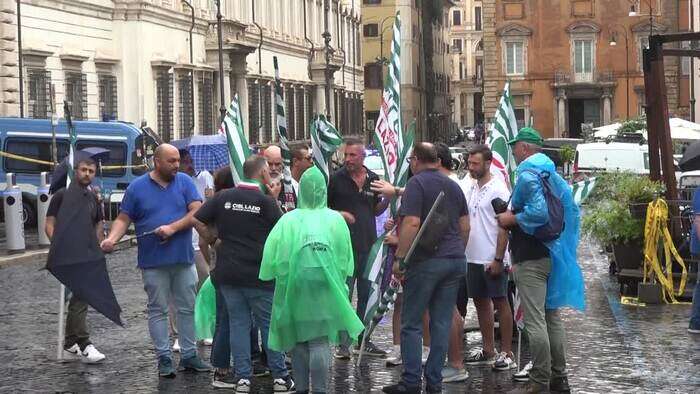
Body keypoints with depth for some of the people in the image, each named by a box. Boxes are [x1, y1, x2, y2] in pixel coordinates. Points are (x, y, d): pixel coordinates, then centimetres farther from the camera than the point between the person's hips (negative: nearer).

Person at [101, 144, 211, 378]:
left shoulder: (185, 182, 3)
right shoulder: (137, 187, 1)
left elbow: (197, 212, -6)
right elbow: (123, 219, 3)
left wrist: (173, 227, -18)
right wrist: (112, 239, -15)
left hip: (184, 258, 2)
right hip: (153, 261, -2)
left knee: (187, 308, 8)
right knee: (158, 310, 3)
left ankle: (189, 356, 18)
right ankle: (164, 358, 10)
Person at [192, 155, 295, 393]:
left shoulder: (223, 197, 1)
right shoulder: (266, 201, -9)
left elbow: (197, 220, 2)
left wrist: (213, 240, 12)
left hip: (228, 273, 3)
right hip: (259, 274, -3)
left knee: (238, 323, 10)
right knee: (269, 324, 8)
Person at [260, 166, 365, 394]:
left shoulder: (289, 220, -4)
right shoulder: (335, 220, 0)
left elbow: (271, 257, -5)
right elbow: (347, 260, 4)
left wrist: (280, 273, 12)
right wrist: (338, 278, 21)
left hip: (294, 286, 0)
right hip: (325, 287, 0)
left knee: (298, 340, 12)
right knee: (321, 341, 2)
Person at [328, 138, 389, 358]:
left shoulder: (374, 180, 9)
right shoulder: (336, 179, -3)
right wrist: (339, 214, -16)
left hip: (368, 245, 4)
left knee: (367, 295, 11)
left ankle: (363, 340, 21)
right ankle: (343, 342, 4)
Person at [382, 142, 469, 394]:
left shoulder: (417, 183, -8)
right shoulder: (453, 186, 14)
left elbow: (412, 224, -18)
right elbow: (465, 226, 17)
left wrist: (400, 258, -15)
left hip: (426, 260, -6)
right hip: (455, 260, 7)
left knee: (411, 323, 1)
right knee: (442, 323, 7)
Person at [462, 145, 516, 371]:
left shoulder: (498, 190, -12)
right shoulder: (472, 188, 12)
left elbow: (504, 227, -15)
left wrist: (498, 259, -19)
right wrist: (464, 251, 14)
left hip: (492, 260, -8)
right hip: (473, 258, 8)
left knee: (500, 303, -2)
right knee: (481, 302, 13)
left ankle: (507, 353, 4)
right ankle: (488, 350, 22)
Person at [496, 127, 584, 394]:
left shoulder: (527, 176, -13)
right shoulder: (553, 176, 15)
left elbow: (538, 212, -27)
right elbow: (572, 210, 17)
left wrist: (511, 219, -13)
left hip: (530, 259, -9)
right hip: (554, 255, 9)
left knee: (535, 322, -6)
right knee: (552, 318, 14)